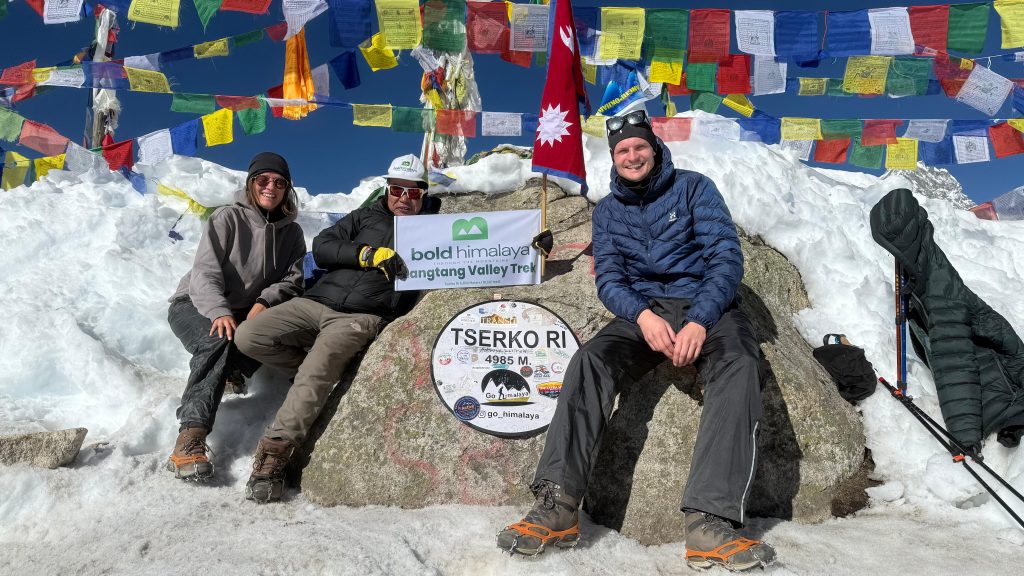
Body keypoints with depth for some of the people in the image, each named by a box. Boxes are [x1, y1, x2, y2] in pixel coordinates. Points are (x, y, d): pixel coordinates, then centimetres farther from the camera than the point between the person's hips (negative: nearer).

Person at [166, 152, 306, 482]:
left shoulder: (291, 233, 9)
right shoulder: (228, 219, -6)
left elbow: (292, 280, -1)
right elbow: (204, 274, -15)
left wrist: (265, 301, -22)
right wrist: (219, 312, -34)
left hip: (245, 314, 4)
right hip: (194, 305, -4)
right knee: (220, 341, -38)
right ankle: (191, 437, -44)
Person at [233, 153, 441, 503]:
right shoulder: (367, 216, 21)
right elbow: (321, 248, 10)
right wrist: (367, 254, -6)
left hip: (362, 317, -4)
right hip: (316, 301, 5)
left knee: (317, 371, -28)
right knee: (247, 337, -10)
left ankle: (276, 450, -23)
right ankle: (321, 374, 5)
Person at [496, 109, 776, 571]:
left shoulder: (693, 188, 5)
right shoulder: (608, 211, 15)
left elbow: (726, 257, -5)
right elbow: (608, 278, 3)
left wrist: (699, 321, -24)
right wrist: (643, 316, -21)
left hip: (707, 307, -2)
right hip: (643, 311, 2)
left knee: (738, 366, -35)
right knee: (589, 361, -28)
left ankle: (710, 522, -43)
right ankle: (557, 506, -33)